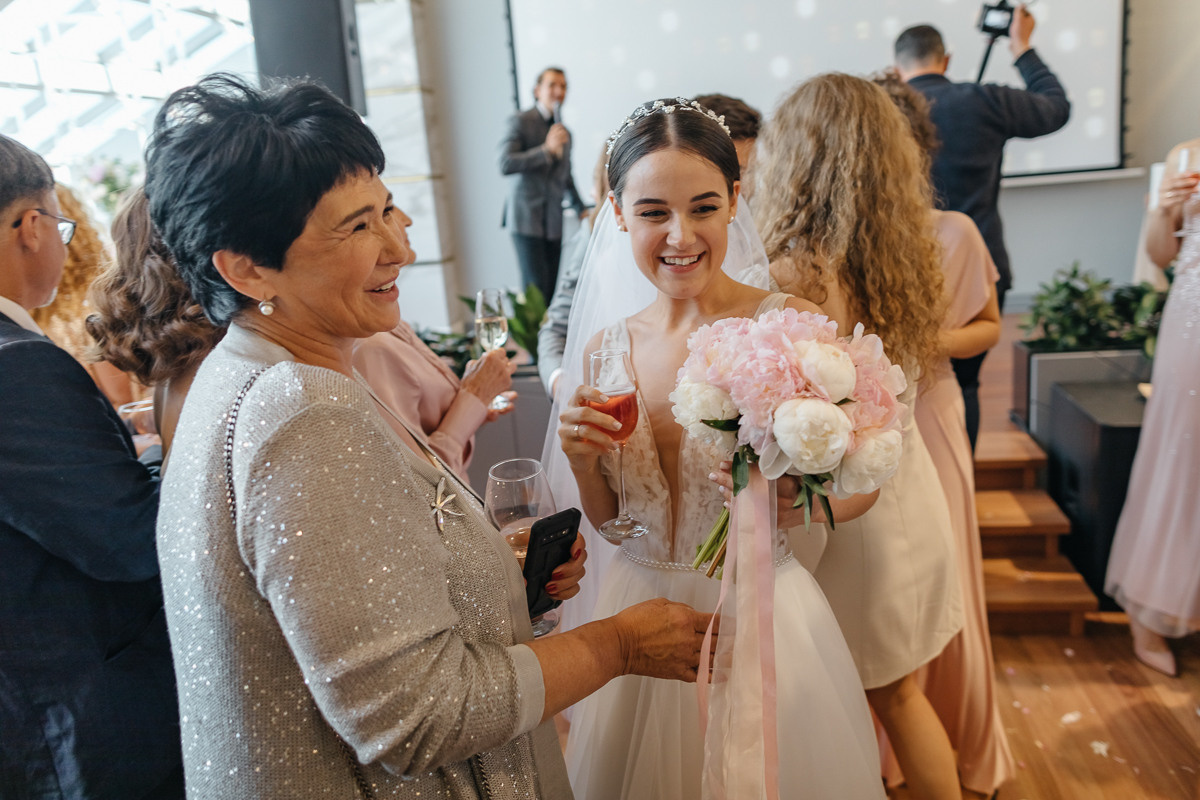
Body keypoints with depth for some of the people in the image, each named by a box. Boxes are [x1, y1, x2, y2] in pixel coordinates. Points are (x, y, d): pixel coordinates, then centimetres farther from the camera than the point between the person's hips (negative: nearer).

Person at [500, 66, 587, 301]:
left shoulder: (564, 133, 18)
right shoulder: (520, 121, -2)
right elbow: (505, 165, -16)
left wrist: (581, 209, 25)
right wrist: (546, 149, -21)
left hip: (553, 221, 6)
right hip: (526, 219, -6)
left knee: (553, 288, 0)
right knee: (536, 288, -13)